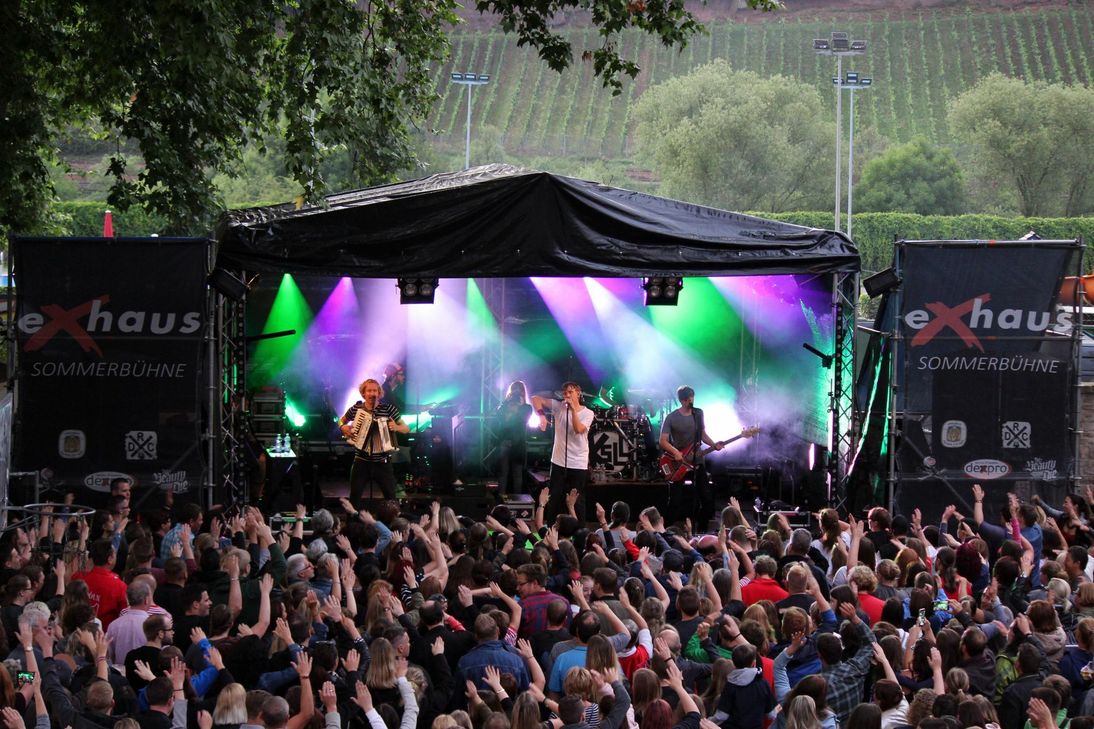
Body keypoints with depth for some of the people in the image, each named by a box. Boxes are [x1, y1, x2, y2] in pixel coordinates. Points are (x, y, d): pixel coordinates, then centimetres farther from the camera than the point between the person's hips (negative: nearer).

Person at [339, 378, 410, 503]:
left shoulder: (388, 409, -7)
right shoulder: (356, 408, -1)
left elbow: (406, 429, -2)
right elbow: (341, 421, 18)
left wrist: (396, 427, -23)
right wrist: (342, 427, -4)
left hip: (382, 462, -2)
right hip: (361, 461, 2)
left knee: (391, 498, 2)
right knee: (354, 497, 6)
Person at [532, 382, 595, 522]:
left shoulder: (587, 413, -4)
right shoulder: (559, 407, -1)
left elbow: (579, 429, -21)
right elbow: (535, 399, -6)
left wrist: (573, 409, -21)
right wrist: (541, 415, -22)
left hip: (579, 465, -2)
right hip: (559, 463, 2)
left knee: (577, 501, 4)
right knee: (554, 499, 7)